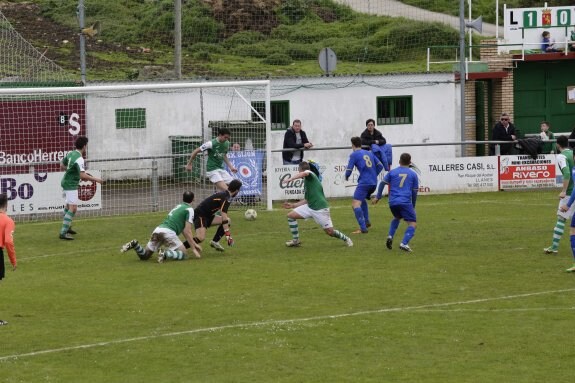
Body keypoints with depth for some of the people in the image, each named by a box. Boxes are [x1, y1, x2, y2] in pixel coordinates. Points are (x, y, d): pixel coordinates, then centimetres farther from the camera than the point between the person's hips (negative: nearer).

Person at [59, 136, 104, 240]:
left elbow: (62, 165, 15)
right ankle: (63, 233, -19)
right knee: (73, 208, -13)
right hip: (71, 185, -10)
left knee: (68, 205, 27)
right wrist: (95, 179, -20)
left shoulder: (70, 153, 1)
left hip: (66, 182, 10)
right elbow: (83, 175, -32)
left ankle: (67, 227, 44)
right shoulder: (79, 159, -25)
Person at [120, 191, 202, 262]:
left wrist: (194, 244, 35)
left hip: (158, 230, 7)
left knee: (144, 256, 15)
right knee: (183, 254, 0)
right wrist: (193, 249, 1)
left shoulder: (179, 207, 30)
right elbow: (187, 231, -2)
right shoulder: (189, 209, 5)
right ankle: (165, 254, -23)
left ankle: (134, 244, -11)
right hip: (168, 232, -7)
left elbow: (184, 230, 34)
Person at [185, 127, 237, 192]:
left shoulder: (226, 143, 5)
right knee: (225, 190, -23)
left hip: (221, 169, 7)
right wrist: (189, 164, -1)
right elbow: (195, 151, -8)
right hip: (212, 170, -7)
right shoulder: (211, 144, -16)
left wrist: (231, 167, 14)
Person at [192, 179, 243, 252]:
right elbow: (224, 219, -25)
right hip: (200, 216, -10)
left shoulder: (224, 194, 11)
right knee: (201, 238, -30)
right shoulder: (225, 198, -19)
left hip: (207, 216, 10)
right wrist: (228, 236, -25)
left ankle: (215, 241, 6)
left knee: (228, 221, 4)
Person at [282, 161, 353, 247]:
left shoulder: (310, 174, -6)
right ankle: (295, 240, 8)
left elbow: (304, 173, -34)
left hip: (320, 209, -9)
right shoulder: (306, 182, 20)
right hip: (310, 207, 9)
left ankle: (346, 239, 22)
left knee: (330, 232, -5)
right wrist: (293, 205, 21)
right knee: (291, 215, -1)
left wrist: (290, 179, -36)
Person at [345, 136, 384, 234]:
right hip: (374, 183, 8)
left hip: (364, 182, -8)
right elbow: (380, 166, 17)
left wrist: (346, 177, 18)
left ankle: (363, 228, -24)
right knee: (362, 199, 32)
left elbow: (349, 170, -3)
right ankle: (366, 221, 27)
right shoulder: (369, 153, 18)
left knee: (355, 203, -12)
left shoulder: (354, 155, -1)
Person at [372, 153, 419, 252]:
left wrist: (378, 197, 17)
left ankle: (390, 236, 13)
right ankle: (404, 244, -23)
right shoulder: (413, 174, 10)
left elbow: (383, 183, 8)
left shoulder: (392, 172, 13)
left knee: (397, 217, 32)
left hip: (392, 202, 4)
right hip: (405, 202, -4)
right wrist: (413, 206, 23)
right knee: (413, 223, -2)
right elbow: (415, 191, 13)